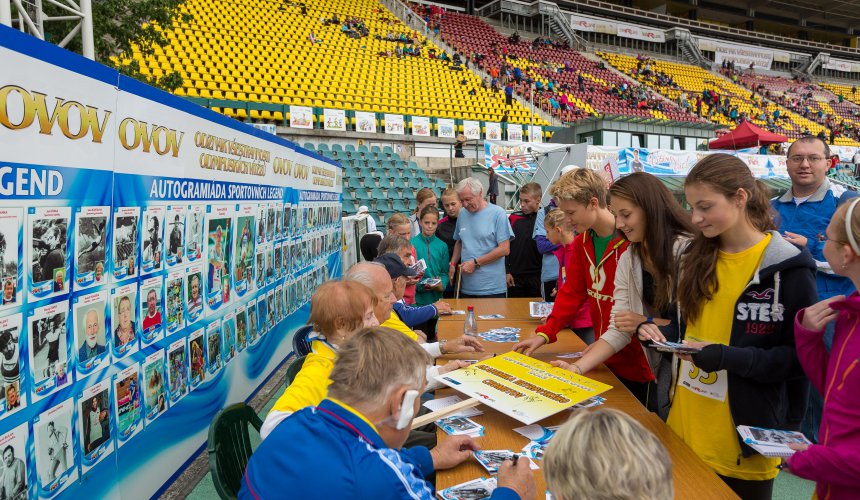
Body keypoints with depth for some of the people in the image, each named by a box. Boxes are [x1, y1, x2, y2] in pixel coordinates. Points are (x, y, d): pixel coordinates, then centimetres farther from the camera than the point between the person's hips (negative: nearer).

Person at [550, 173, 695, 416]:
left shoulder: (689, 251, -18)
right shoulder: (628, 261, 1)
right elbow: (618, 330, -2)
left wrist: (647, 322, -16)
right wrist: (577, 367, -12)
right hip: (660, 370, 5)